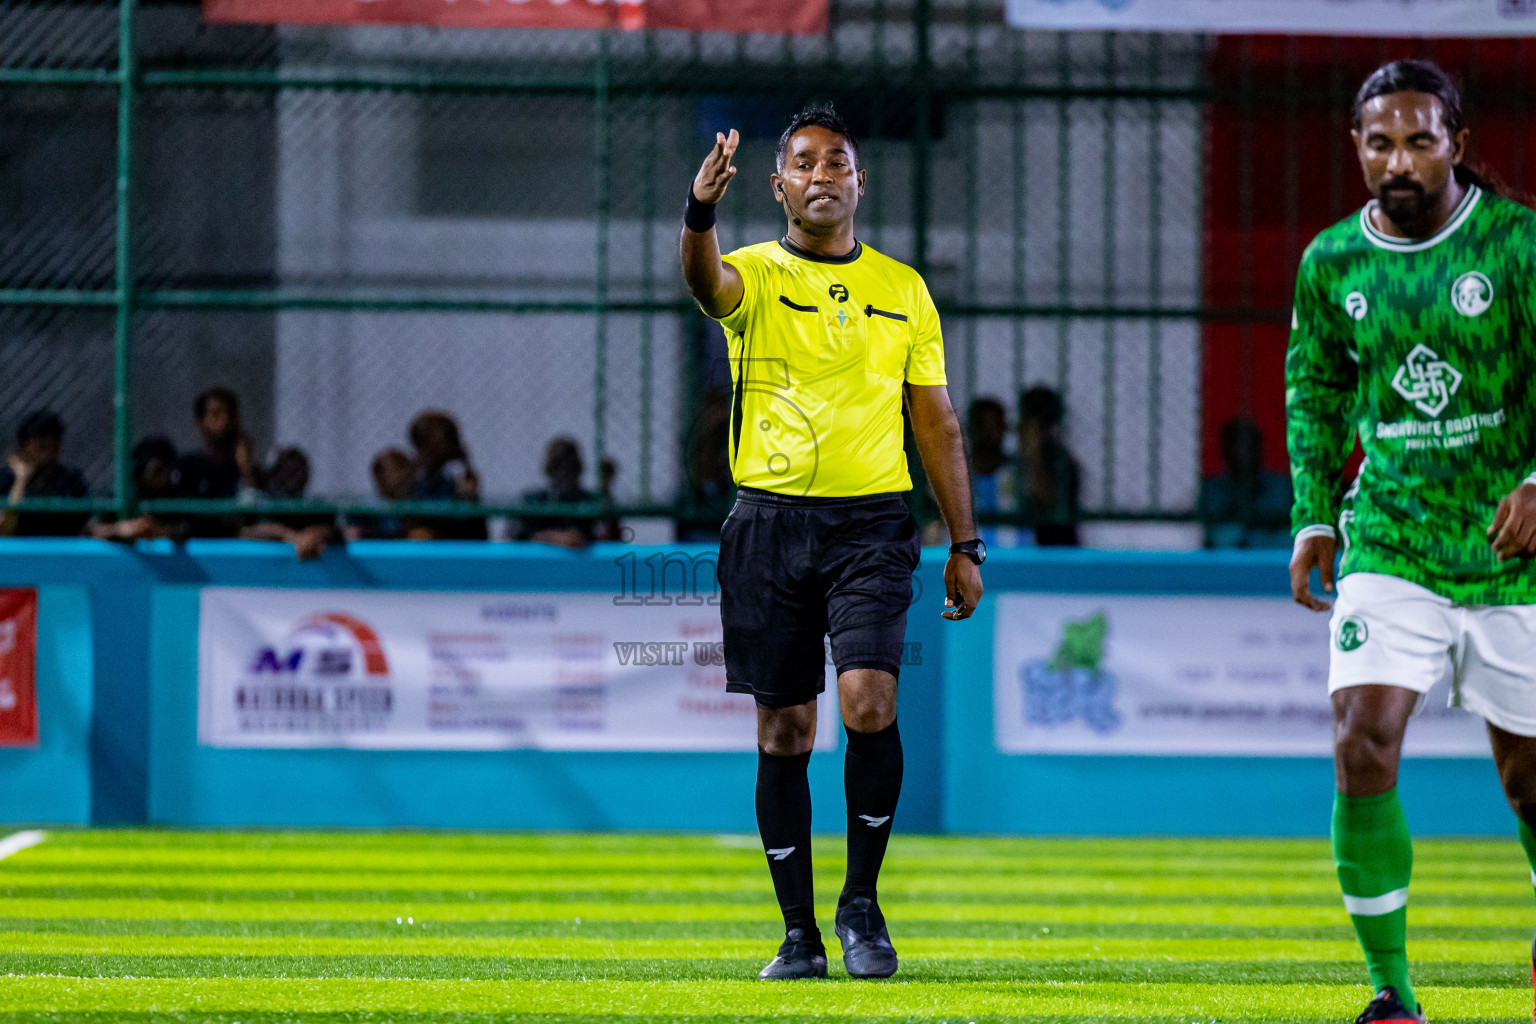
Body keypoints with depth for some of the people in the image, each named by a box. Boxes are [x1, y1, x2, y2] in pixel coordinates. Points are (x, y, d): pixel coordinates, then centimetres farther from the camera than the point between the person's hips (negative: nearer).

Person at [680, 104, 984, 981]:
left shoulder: (903, 290, 11)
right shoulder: (756, 276, 3)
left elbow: (938, 425, 13)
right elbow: (708, 280, -22)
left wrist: (965, 546, 8)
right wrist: (701, 212, -45)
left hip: (872, 521, 0)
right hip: (770, 521, 0)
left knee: (868, 703, -17)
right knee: (785, 730, 3)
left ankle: (863, 903, 1)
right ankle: (800, 932, 11)